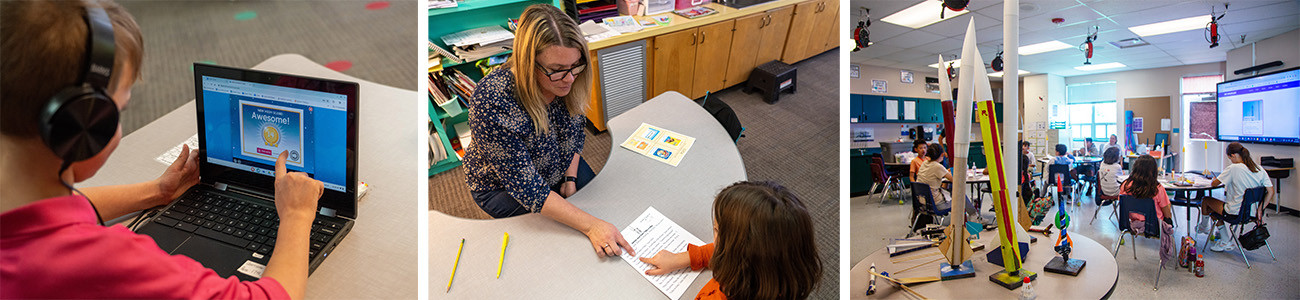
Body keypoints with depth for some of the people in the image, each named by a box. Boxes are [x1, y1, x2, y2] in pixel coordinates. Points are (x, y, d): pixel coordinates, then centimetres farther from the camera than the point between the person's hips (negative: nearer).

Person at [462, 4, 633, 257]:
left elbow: (576, 131, 2)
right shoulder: (492, 103, -39)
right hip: (500, 186, -5)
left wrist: (570, 178, -9)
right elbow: (527, 188, -37)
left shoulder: (566, 83, -20)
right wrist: (590, 225, -42)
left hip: (560, 168, 5)